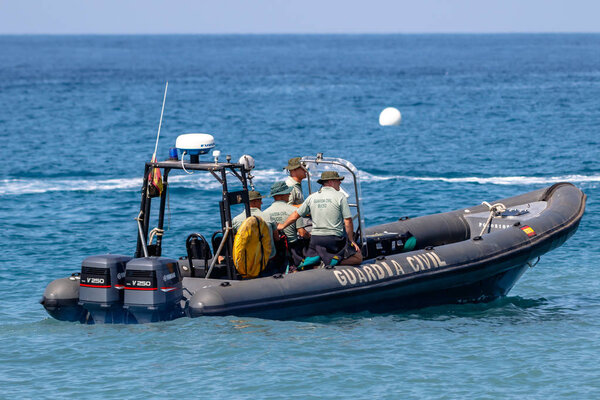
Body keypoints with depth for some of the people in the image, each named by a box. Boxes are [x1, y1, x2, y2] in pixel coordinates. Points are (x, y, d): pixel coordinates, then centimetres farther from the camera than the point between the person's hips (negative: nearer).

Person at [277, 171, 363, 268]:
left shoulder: (312, 197, 10)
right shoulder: (340, 196, -4)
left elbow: (295, 215, 18)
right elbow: (348, 221, -7)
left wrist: (282, 226, 35)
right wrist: (351, 241, 2)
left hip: (315, 238, 4)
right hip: (334, 239, -4)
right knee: (358, 258, 4)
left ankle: (312, 258, -15)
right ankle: (335, 260, -20)